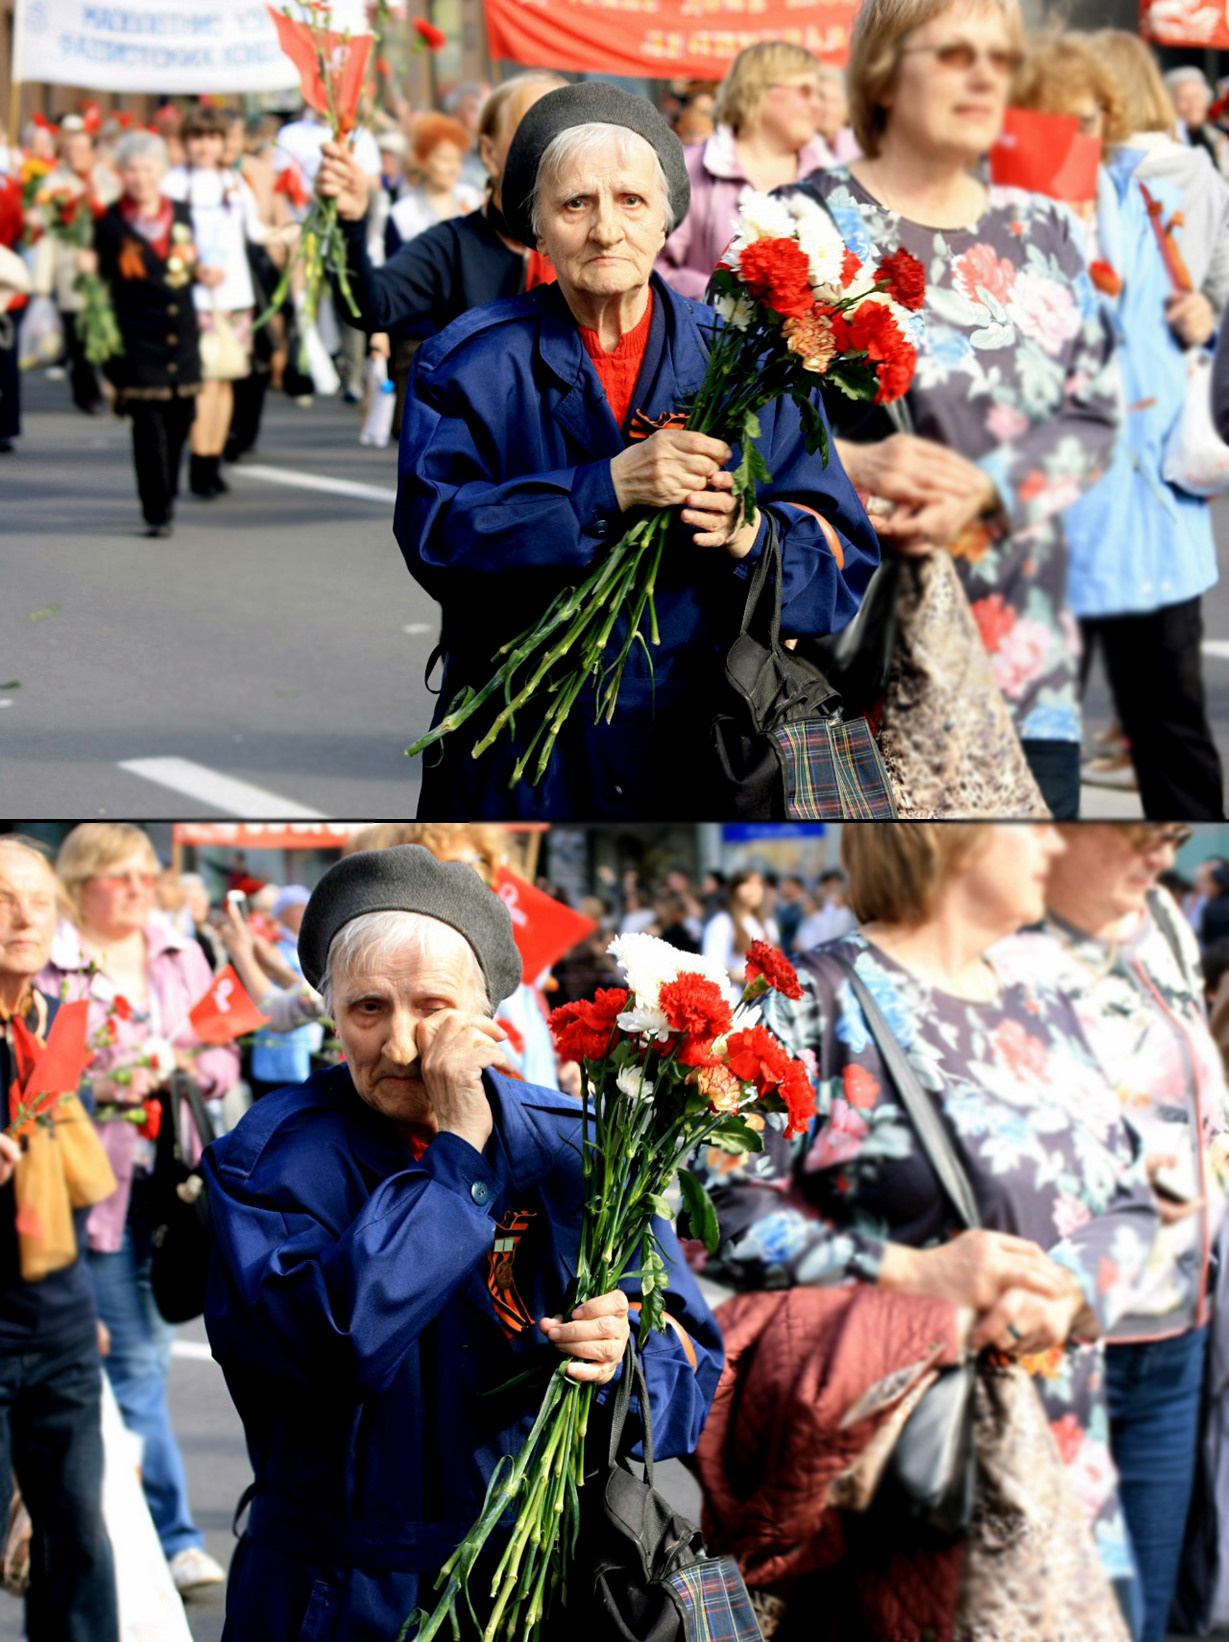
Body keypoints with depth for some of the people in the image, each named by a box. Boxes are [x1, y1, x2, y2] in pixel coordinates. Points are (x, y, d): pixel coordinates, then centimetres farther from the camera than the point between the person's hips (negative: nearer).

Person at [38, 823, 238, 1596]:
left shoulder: (181, 955, 12)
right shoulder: (50, 965, -5)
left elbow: (225, 1051, 14)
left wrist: (192, 1068, -7)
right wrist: (98, 1084, -20)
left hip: (169, 1175, 5)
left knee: (148, 1350, 9)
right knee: (135, 1362, -6)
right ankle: (174, 1538, -3)